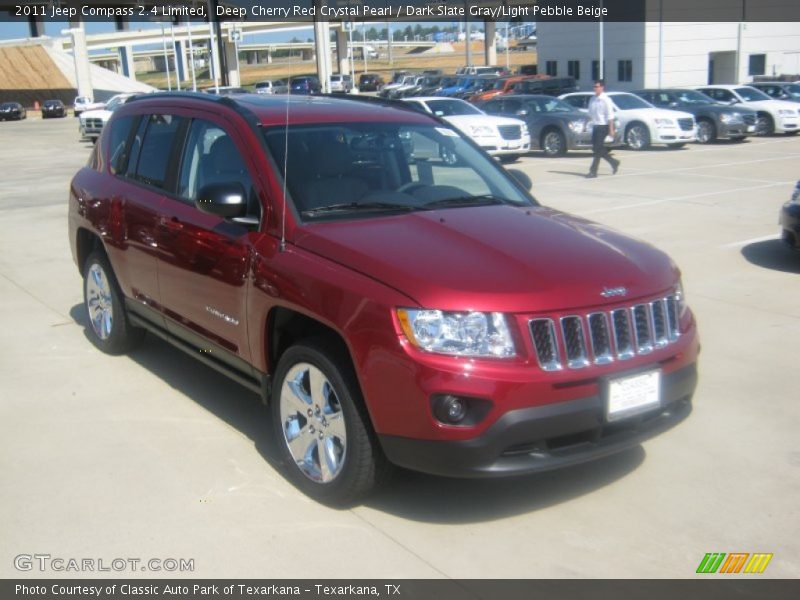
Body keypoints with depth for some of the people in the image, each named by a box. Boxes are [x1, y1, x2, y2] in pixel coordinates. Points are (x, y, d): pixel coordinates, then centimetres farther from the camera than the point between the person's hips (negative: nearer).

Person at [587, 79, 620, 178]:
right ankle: (614, 162, 25)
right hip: (595, 126, 8)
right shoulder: (593, 100, 10)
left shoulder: (606, 100, -11)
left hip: (603, 126, -8)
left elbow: (610, 116, -13)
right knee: (596, 148, 8)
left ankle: (593, 171, -4)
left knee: (598, 149, -8)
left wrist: (611, 130, -17)